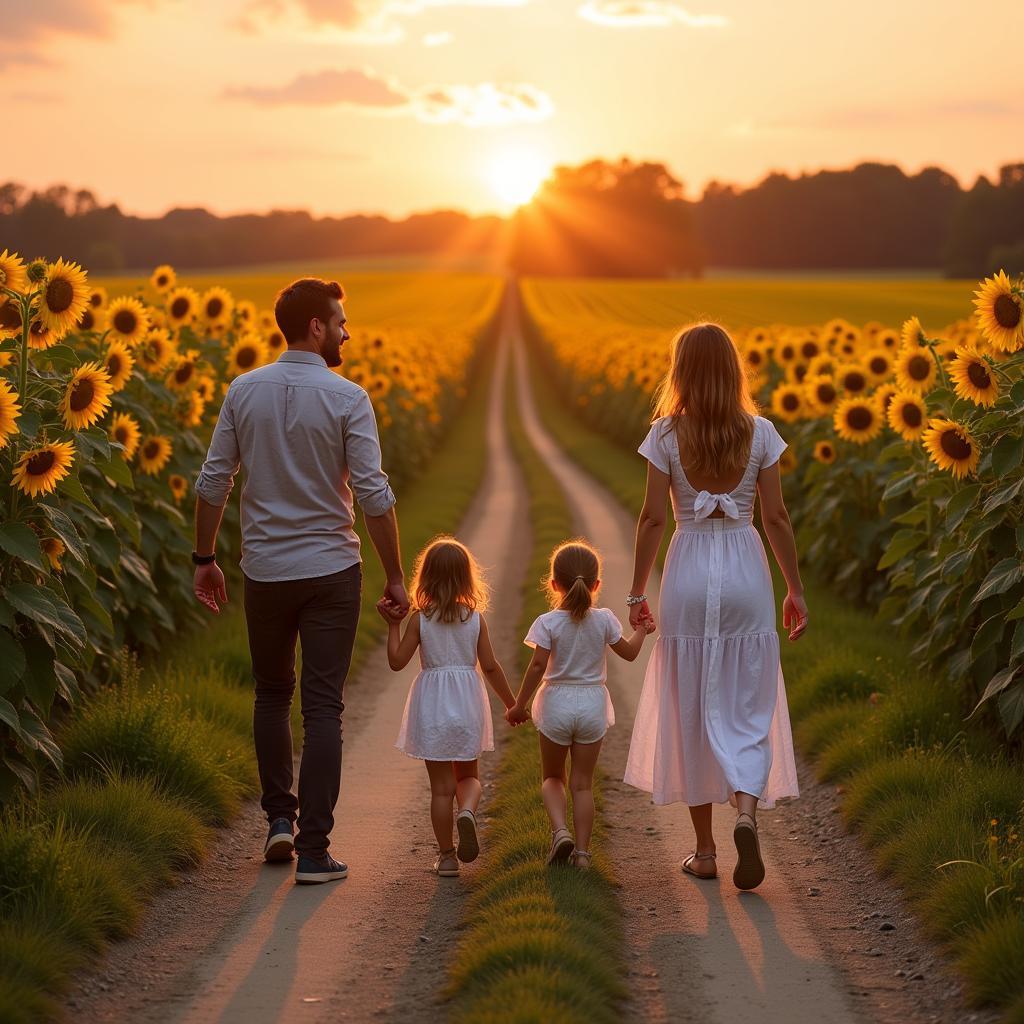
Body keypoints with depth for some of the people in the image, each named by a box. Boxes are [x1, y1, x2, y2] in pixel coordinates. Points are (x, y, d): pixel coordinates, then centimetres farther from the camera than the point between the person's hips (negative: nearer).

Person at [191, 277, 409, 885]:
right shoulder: (347, 398, -11)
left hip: (264, 571, 3)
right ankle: (314, 850, -1)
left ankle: (279, 818, 19)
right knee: (323, 708, 1)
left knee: (273, 694, 22)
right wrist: (396, 577, -5)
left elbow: (213, 483, 2)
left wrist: (206, 559, 13)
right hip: (331, 571, -3)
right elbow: (374, 495, -13)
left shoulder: (244, 392, 0)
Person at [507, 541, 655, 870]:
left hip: (557, 703, -1)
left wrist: (518, 705, -5)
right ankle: (582, 850, 6)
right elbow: (629, 653, 7)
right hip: (592, 705, 2)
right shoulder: (604, 620, -4)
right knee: (583, 783, 9)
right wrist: (641, 631, 27)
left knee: (552, 777, 17)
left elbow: (538, 666, -14)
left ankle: (559, 829, -7)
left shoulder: (547, 623, -11)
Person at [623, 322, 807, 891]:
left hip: (689, 571, 0)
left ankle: (705, 850, 14)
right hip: (746, 571, 0)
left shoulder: (665, 435, -4)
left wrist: (637, 592, 4)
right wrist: (796, 589, 8)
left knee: (691, 710, 9)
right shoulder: (760, 433, -1)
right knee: (748, 707, 6)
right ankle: (747, 813, -20)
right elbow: (776, 517, -1)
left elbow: (653, 519, -4)